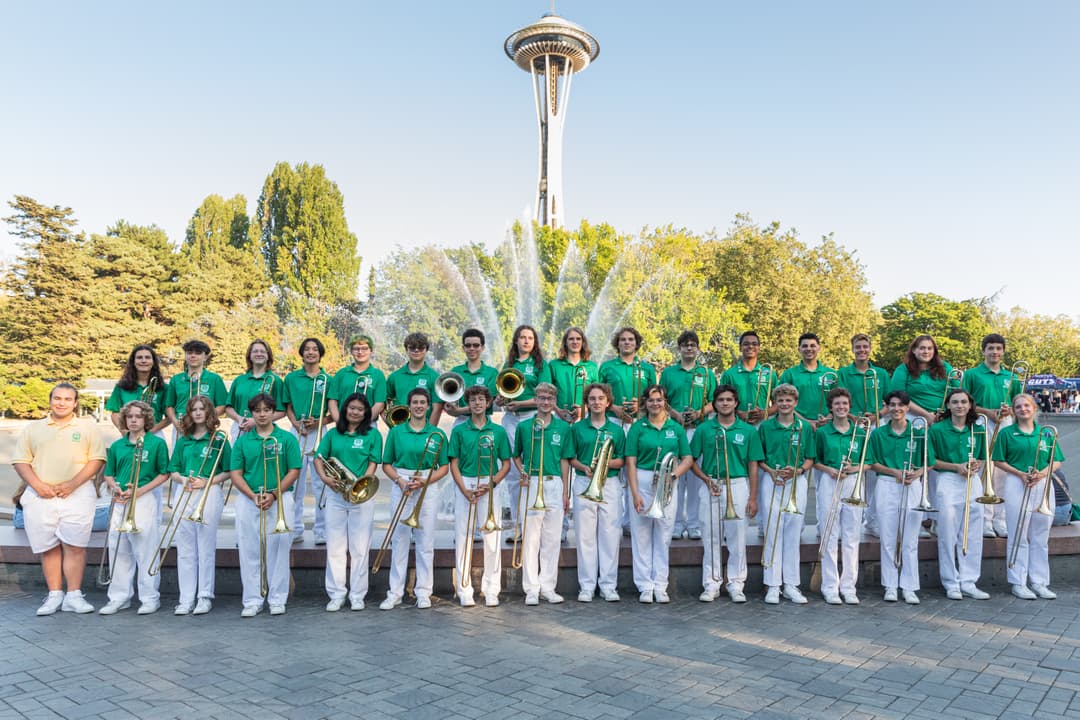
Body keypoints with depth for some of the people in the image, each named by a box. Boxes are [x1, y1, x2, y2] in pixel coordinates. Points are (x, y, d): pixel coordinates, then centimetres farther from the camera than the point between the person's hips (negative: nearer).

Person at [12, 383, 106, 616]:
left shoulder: (88, 428, 9)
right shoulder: (32, 428, 14)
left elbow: (97, 460, 0)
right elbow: (20, 461, 9)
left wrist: (72, 484, -12)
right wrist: (38, 485, -8)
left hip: (77, 495, -2)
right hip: (40, 496, 2)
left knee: (75, 546, -7)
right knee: (48, 548, 4)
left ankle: (74, 596, -1)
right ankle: (54, 595, 12)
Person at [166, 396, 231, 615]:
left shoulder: (219, 439, 2)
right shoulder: (183, 441, 14)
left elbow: (227, 472, 0)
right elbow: (173, 471, 15)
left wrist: (206, 481, -13)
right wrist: (183, 479, -6)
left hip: (209, 495, -4)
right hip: (185, 495, 4)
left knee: (206, 548, -1)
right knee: (185, 549, 5)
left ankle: (205, 597, 8)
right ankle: (186, 599, 12)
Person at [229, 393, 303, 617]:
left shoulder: (287, 439, 3)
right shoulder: (242, 441, 8)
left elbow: (294, 471, -1)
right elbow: (235, 473, 4)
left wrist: (273, 494, -12)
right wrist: (253, 496, -11)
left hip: (279, 499, -2)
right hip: (248, 500, 2)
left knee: (278, 551, 1)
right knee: (250, 553, 4)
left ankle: (277, 600, 12)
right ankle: (252, 601, 13)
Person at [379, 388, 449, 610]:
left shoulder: (437, 435, 4)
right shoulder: (396, 432, 5)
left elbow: (444, 467, 5)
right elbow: (386, 464, 7)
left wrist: (425, 481, -11)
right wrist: (400, 480, -10)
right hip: (401, 488, 0)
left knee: (425, 542, 2)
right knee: (399, 540, 3)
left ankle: (423, 592, 12)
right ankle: (395, 593, 11)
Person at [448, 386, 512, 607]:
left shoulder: (498, 431, 5)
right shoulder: (459, 430, 5)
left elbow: (506, 464, 7)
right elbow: (454, 464, 3)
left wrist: (491, 484, -9)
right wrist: (465, 491, -9)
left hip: (489, 487, 0)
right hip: (464, 486, 0)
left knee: (492, 539, 0)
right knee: (463, 538, 2)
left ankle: (491, 590, 10)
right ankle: (464, 591, 10)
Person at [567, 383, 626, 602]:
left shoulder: (616, 429, 8)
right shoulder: (577, 428, 6)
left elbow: (621, 460, 8)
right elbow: (571, 458, 7)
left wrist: (608, 463, -11)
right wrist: (584, 467, -11)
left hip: (610, 484, 1)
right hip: (584, 483, -1)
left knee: (610, 535, 0)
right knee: (585, 535, 0)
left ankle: (608, 585, 9)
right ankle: (586, 586, 8)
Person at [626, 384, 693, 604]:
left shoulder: (676, 428, 8)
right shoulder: (637, 427, 1)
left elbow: (688, 459, 8)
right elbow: (630, 462, -3)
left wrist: (673, 474, -11)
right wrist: (635, 493, -11)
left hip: (668, 486, 2)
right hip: (642, 483, -2)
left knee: (664, 536, 5)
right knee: (642, 535, 1)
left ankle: (660, 587, 14)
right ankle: (645, 587, 10)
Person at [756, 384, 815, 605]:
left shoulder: (805, 427, 5)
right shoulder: (765, 427, 4)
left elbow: (810, 458, 8)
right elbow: (758, 458, 7)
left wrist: (798, 470, -11)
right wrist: (772, 471, -10)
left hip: (796, 482, 1)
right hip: (771, 481, -1)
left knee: (793, 534, 3)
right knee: (772, 532, -1)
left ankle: (791, 584, 12)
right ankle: (772, 585, 5)